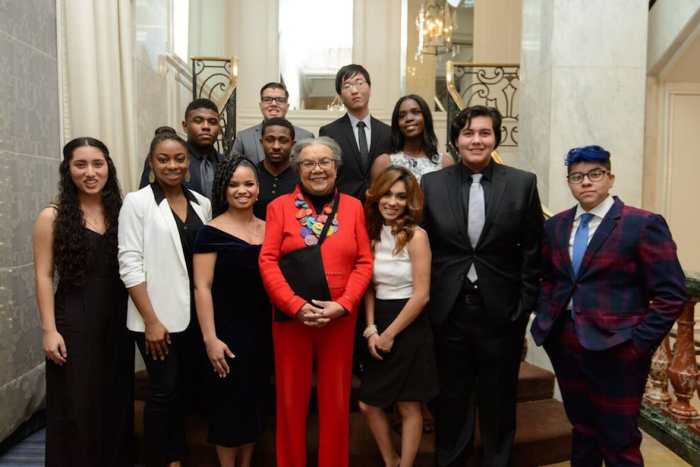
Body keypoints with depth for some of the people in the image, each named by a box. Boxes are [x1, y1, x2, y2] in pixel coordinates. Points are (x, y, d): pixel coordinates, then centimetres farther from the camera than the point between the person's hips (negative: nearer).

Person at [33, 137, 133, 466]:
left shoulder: (121, 213, 5)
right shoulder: (52, 217, -3)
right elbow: (44, 276, -5)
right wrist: (49, 330, -10)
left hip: (118, 321, 3)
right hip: (74, 323, -3)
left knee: (116, 403, 14)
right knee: (76, 408, 7)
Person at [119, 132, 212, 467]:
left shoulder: (202, 204, 6)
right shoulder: (137, 202, -6)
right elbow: (130, 265, -11)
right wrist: (151, 320, -14)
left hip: (195, 315, 5)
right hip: (158, 316, -4)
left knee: (186, 387, 14)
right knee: (163, 390, 3)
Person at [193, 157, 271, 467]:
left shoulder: (268, 230, 6)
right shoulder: (211, 232, -7)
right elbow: (202, 287, -11)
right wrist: (210, 338, -16)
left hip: (263, 331, 5)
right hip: (228, 332, -5)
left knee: (255, 402, 15)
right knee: (229, 404, 7)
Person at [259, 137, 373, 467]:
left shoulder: (353, 207, 6)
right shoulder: (279, 206, 2)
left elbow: (364, 262, 1)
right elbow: (268, 261, -5)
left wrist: (343, 305, -12)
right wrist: (295, 305, -15)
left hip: (340, 319, 1)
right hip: (291, 317, -1)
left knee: (336, 400, 11)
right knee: (291, 399, 11)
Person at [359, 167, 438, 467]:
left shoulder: (415, 236, -13)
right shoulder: (373, 234, 4)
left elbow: (421, 295, -15)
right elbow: (370, 286, 7)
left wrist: (390, 334, -11)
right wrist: (371, 330, -5)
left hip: (408, 330, -6)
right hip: (380, 330, 6)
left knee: (408, 407, 8)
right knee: (368, 405, 11)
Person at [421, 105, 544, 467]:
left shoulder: (523, 183, -1)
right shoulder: (432, 183, 0)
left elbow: (532, 251, 1)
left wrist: (525, 306, -2)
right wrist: (425, 302, -1)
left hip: (502, 310, 0)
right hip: (450, 310, 1)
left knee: (499, 397, 15)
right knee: (452, 396, 15)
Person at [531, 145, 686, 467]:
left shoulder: (644, 224, -8)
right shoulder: (556, 225, 8)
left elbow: (671, 295, -10)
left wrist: (639, 342, -13)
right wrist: (546, 316, 4)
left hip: (615, 347, -5)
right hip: (564, 342, 5)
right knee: (582, 430, 20)